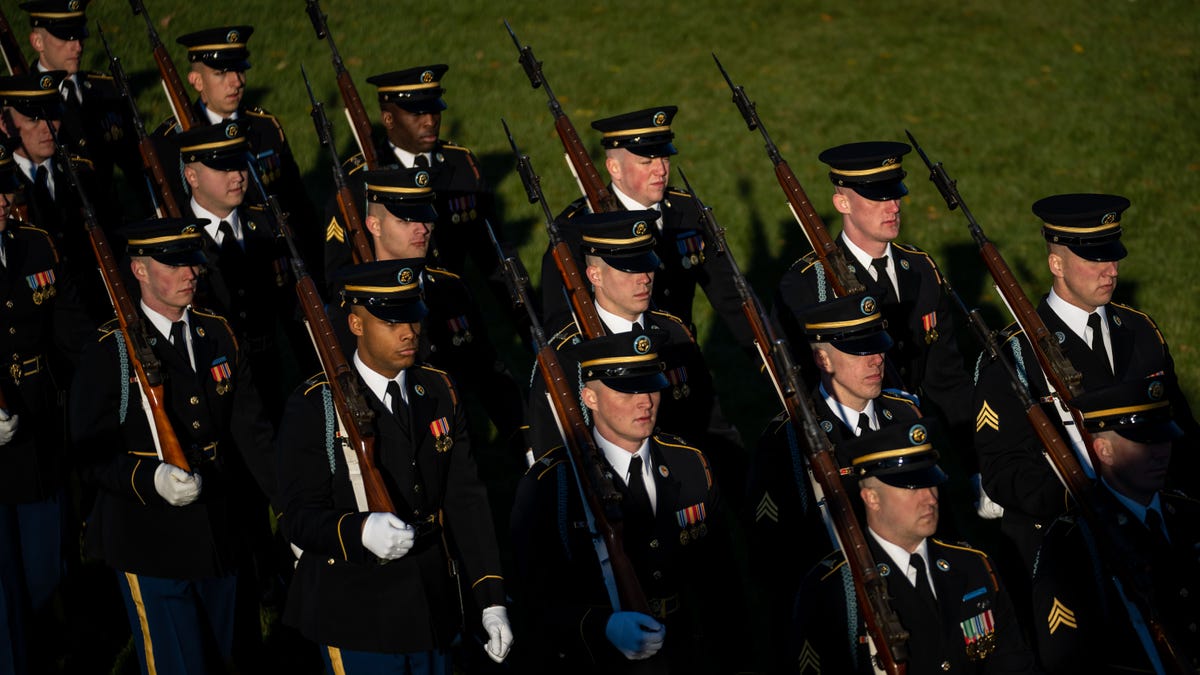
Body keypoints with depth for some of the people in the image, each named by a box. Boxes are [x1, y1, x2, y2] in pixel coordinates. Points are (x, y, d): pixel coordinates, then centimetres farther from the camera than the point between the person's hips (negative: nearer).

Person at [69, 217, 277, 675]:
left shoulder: (218, 335, 8)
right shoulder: (110, 353, -8)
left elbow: (251, 431, 4)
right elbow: (91, 453, -11)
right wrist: (152, 478, -30)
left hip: (220, 541, 5)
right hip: (151, 546, -5)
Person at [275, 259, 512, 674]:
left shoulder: (439, 392, 6)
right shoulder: (314, 407, -9)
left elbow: (465, 500, 3)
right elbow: (300, 515, -13)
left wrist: (491, 600, -2)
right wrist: (360, 530, -35)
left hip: (434, 614, 5)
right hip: (357, 624, -5)